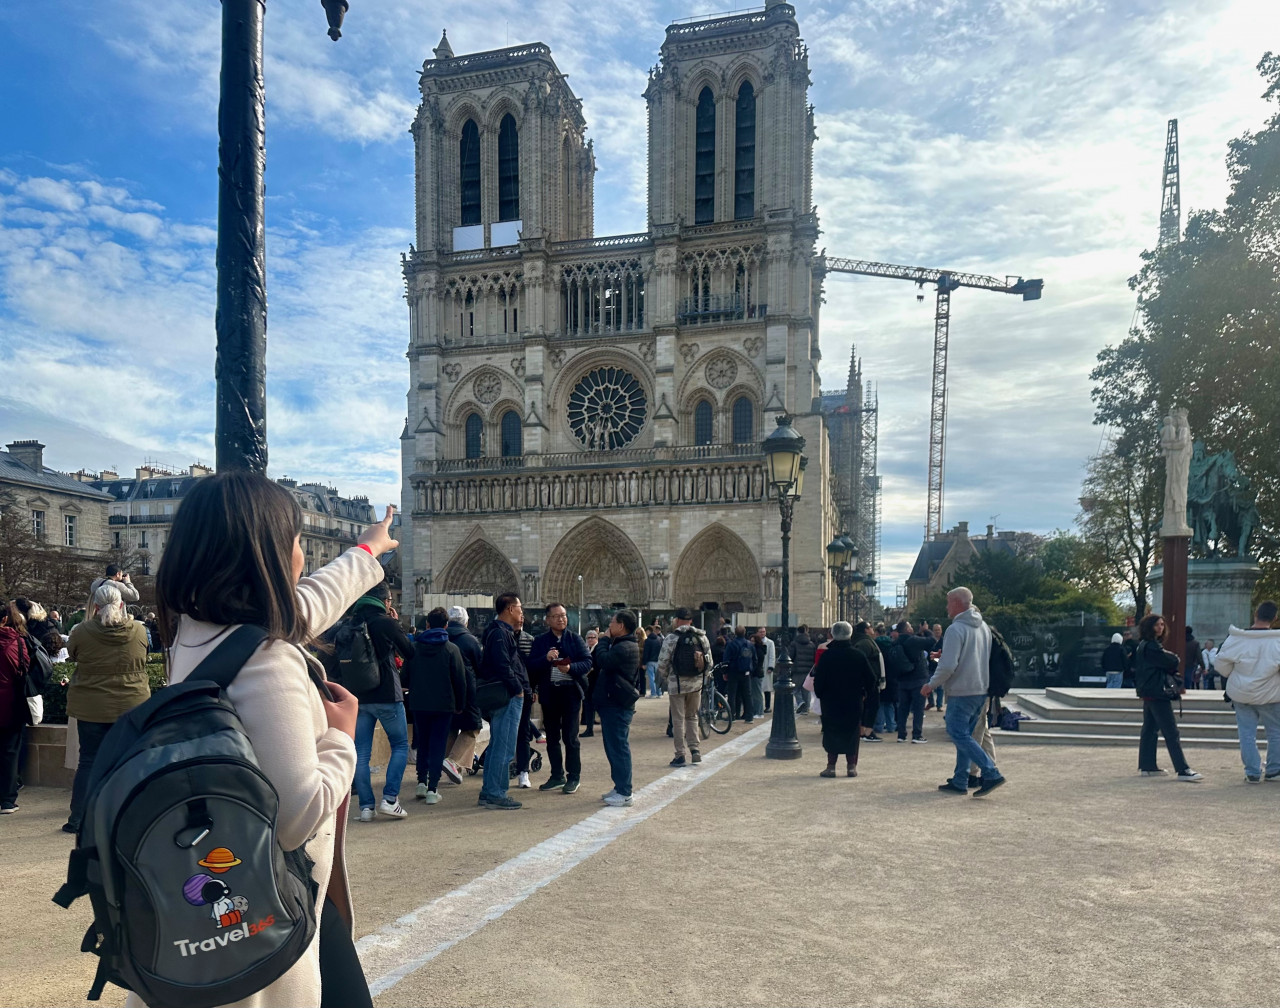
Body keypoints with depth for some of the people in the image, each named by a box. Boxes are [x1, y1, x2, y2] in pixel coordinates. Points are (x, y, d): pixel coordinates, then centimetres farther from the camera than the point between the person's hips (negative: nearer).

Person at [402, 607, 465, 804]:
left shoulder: (413, 647, 0)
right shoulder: (451, 649, -7)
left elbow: (406, 676, 7)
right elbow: (460, 679, -4)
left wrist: (409, 699, 19)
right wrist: (460, 705, 7)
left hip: (419, 704, 2)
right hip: (444, 705, -2)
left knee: (423, 743, 18)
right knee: (438, 745, 2)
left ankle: (422, 781, 14)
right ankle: (432, 789, 0)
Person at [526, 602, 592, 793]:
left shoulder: (575, 639, 3)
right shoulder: (540, 641, 6)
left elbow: (587, 662, -4)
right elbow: (531, 666, -3)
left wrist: (571, 668, -21)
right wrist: (546, 658, -21)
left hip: (571, 691, -2)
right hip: (549, 693, 3)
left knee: (570, 737, -1)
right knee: (552, 737, 10)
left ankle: (574, 776, 10)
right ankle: (557, 776, 22)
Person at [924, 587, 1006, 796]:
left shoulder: (956, 629, -16)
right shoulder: (984, 627, 11)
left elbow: (948, 666, -22)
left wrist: (931, 684, -7)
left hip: (961, 692, -9)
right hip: (981, 691, 9)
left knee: (959, 735, -4)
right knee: (964, 736, 14)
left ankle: (991, 773, -12)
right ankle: (960, 782, 17)